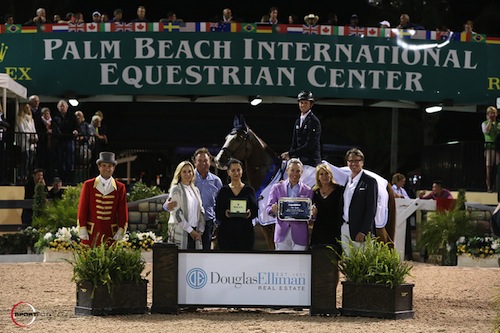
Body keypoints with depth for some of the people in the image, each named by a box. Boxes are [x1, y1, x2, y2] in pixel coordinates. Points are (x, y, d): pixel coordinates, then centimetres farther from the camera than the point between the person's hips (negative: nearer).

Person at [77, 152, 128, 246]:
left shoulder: (120, 188, 6)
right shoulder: (88, 185, 3)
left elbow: (123, 212, 7)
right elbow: (82, 209, 3)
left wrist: (121, 231, 0)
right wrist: (82, 230, -3)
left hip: (111, 235, 1)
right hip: (91, 234, -1)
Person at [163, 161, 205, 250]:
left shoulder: (195, 190, 18)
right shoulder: (176, 190, -2)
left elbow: (201, 211, 16)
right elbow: (176, 213, -10)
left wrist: (200, 230, 3)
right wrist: (190, 230, -11)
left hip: (195, 233, 6)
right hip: (181, 232, -6)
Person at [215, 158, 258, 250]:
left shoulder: (249, 190, 9)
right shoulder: (223, 191, 7)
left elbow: (255, 211, 5)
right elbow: (217, 213, 3)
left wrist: (250, 213, -16)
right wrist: (225, 213, -17)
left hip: (245, 232, 0)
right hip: (227, 232, 0)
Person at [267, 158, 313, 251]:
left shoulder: (307, 191, 8)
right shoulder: (277, 188, 9)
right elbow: (268, 208, 5)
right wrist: (273, 209, -19)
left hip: (300, 233, 0)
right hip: (282, 232, 0)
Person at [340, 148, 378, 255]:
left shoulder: (369, 181, -5)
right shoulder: (346, 180, 15)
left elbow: (371, 209, -10)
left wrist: (363, 232, -15)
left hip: (360, 230, -6)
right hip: (344, 229, 6)